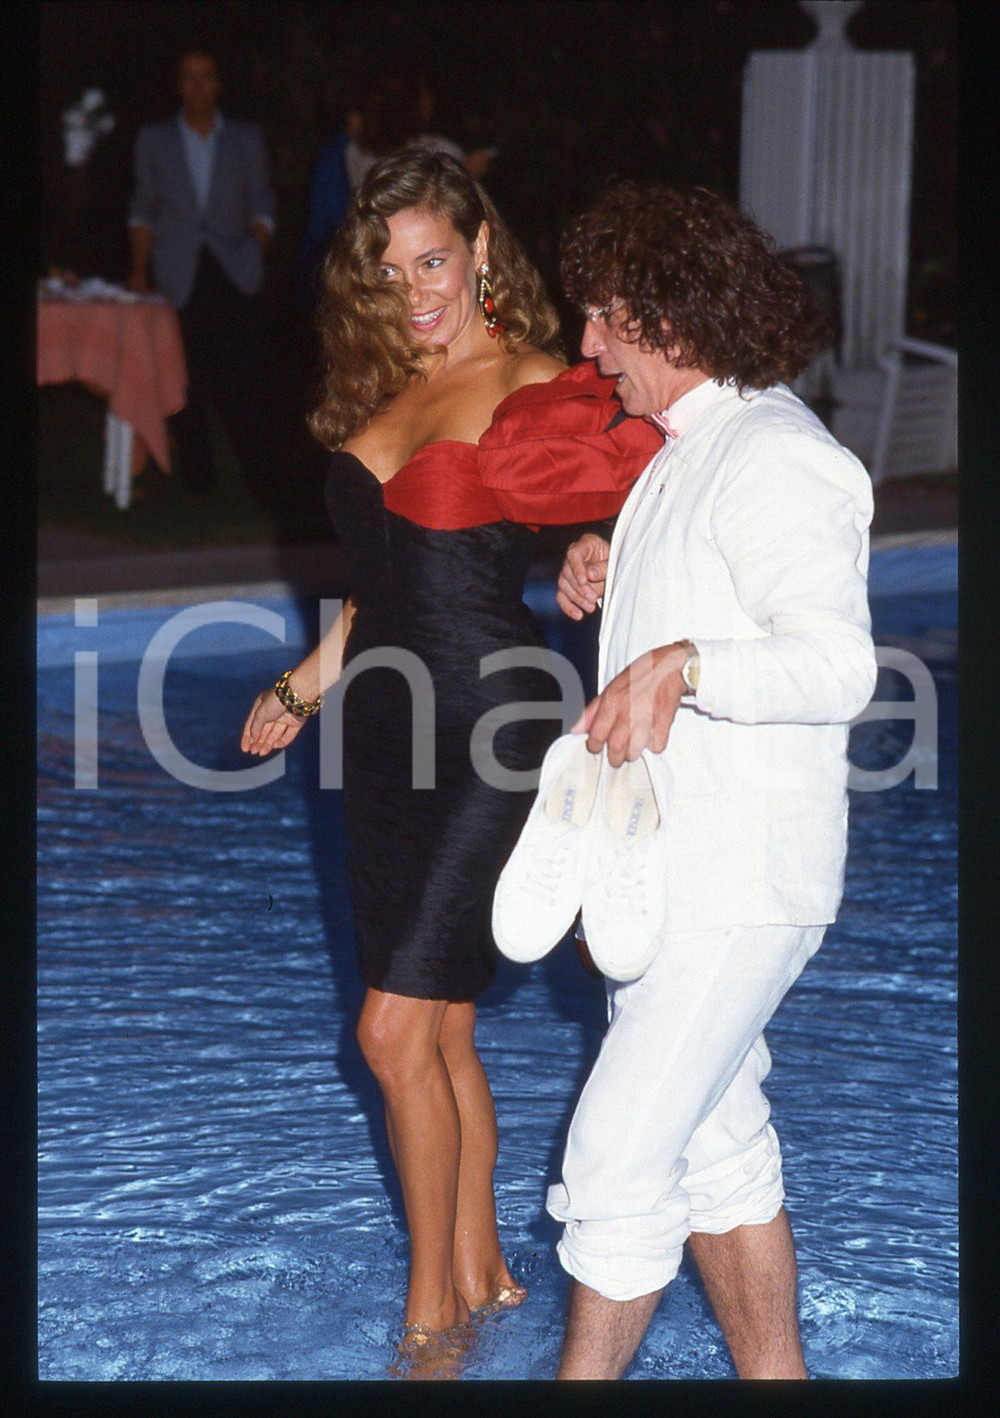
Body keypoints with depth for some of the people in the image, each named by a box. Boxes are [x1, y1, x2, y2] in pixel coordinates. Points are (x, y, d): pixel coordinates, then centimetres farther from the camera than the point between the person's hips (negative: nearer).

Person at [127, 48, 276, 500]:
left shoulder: (246, 139, 12)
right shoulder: (153, 140, 13)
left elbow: (261, 205, 13)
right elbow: (143, 210, 13)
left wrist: (254, 255, -2)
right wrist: (139, 268, 4)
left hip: (234, 275, -1)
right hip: (179, 276, 1)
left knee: (243, 376, -9)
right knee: (188, 382, -1)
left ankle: (260, 479, -5)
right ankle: (196, 477, 7)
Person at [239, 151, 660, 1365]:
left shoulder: (536, 392, -10)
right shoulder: (382, 392, 12)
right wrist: (306, 684, 24)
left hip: (489, 731, -7)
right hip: (385, 733, 7)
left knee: (397, 1030, -8)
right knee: (441, 1034, 12)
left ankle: (432, 1309, 6)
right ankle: (480, 1268, 26)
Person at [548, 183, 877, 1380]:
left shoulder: (773, 459, -17)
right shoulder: (688, 449, 14)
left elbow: (837, 664, -26)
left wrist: (679, 663, -38)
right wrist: (610, 580, 8)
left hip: (741, 875, -10)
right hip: (672, 862, 10)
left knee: (618, 1151, -7)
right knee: (715, 1139, 16)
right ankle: (773, 1374, 26)